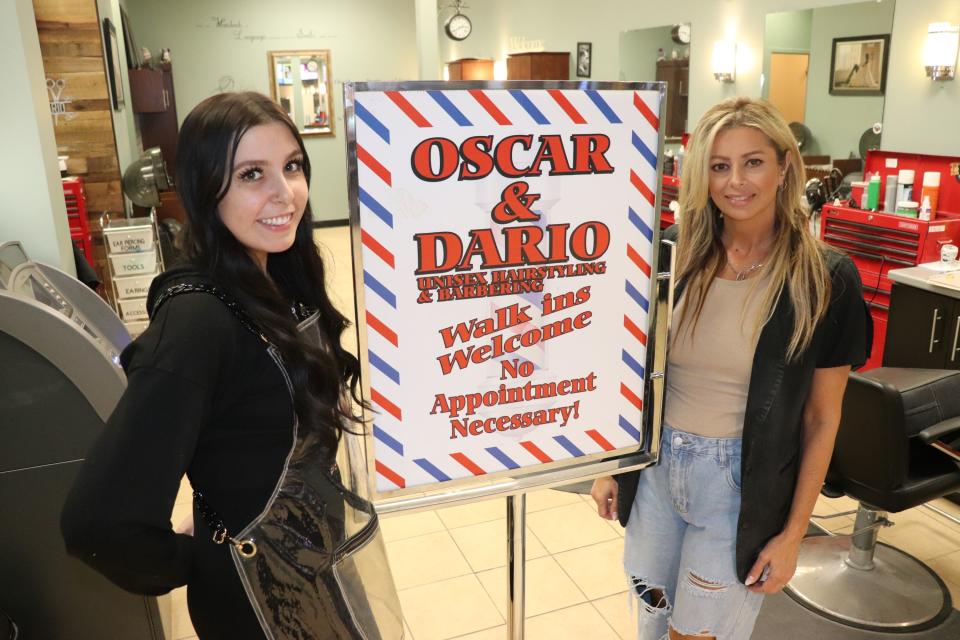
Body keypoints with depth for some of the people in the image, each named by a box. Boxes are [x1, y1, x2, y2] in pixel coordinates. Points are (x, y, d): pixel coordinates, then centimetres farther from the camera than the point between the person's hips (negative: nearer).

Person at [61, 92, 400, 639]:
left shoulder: (283, 283, -5)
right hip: (260, 591, -7)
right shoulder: (198, 318, -29)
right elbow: (99, 522, -33)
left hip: (318, 557, 7)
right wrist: (186, 563, -16)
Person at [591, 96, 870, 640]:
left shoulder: (825, 279, -12)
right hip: (655, 468, 3)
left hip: (743, 484, -3)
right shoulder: (673, 254, -5)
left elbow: (821, 419, -6)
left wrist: (793, 533, -5)